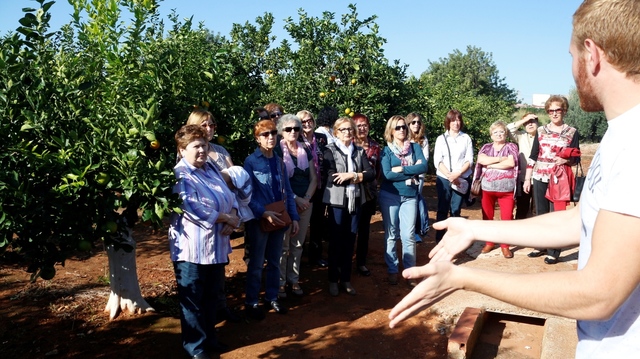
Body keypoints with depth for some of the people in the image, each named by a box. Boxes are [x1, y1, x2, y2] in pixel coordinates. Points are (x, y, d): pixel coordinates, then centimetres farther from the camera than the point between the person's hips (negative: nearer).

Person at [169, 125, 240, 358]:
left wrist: (234, 216, -10)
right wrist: (226, 218, -18)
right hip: (192, 248, -8)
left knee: (211, 296, 19)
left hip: (217, 245, 8)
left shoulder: (211, 168, 12)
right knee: (192, 300, 7)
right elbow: (192, 208, -24)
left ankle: (209, 338, 35)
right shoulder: (179, 175, -13)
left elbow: (230, 196, 10)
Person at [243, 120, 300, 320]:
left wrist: (294, 217, 4)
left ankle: (272, 298, 30)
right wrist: (264, 213, -24)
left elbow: (287, 192, 9)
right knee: (256, 263, 6)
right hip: (259, 220, -5)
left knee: (274, 262, 15)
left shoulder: (279, 161, 7)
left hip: (279, 219, 5)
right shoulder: (251, 162, -10)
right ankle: (251, 303, 19)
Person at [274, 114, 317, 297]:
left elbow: (313, 178, 8)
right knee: (283, 244, 0)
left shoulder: (306, 151, 10)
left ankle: (293, 280, 20)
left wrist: (307, 198, -7)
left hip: (305, 203, 5)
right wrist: (295, 199, -15)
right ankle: (280, 282, 10)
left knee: (298, 244, 10)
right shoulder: (277, 151, -4)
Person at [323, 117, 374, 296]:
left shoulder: (360, 151, 9)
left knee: (350, 241, 9)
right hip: (337, 201, -3)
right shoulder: (330, 150, -3)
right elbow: (331, 178, -15)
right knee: (336, 241, 5)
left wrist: (351, 175, -16)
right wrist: (358, 177, -11)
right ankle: (333, 279, 18)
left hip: (355, 201, 3)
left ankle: (346, 279, 21)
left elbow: (371, 173, -2)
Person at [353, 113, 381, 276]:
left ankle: (361, 262, 21)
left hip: (369, 193, 3)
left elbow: (378, 169, 14)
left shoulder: (375, 146, 5)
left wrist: (373, 181, 5)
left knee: (364, 228, 10)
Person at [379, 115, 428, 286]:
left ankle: (410, 271, 12)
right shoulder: (386, 150, -1)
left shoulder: (415, 147, 5)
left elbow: (424, 166, -10)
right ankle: (392, 270, 17)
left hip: (410, 196, 1)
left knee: (409, 235, 1)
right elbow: (387, 174, -14)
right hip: (390, 196, -1)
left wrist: (401, 169, -15)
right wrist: (412, 172, -11)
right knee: (391, 235, 7)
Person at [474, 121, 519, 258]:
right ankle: (489, 242, 24)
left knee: (507, 217, -2)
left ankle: (505, 246, 10)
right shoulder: (486, 147, 11)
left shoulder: (511, 146, 4)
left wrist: (490, 165, -9)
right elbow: (481, 160, -9)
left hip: (506, 189, -2)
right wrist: (501, 159, -11)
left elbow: (511, 163, -13)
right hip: (487, 188, 3)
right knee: (487, 216, 9)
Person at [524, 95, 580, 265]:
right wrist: (527, 179, 4)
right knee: (540, 214, 11)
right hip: (539, 178, 3)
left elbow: (576, 158, 2)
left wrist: (566, 160, -21)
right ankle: (540, 246, 24)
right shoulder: (541, 130, 7)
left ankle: (553, 252, 8)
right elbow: (533, 156, 7)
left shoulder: (572, 132, 0)